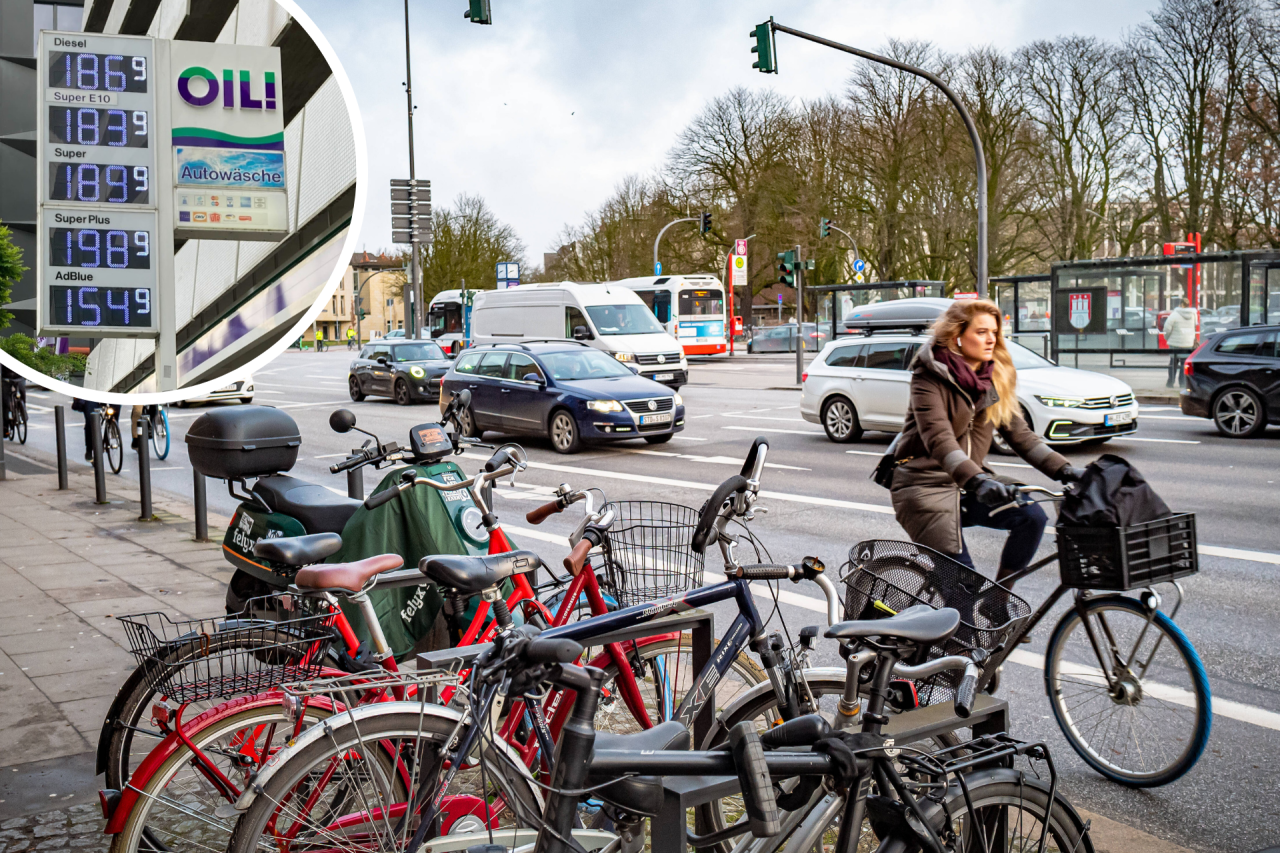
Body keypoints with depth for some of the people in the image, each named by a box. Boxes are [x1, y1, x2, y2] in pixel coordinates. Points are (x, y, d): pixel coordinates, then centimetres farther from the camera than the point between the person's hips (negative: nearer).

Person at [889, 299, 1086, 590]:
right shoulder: (929, 376, -14)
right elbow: (939, 439, -28)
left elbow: (1019, 434, 4)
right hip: (925, 487, -6)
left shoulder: (995, 378, 7)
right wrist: (977, 480, -42)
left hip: (970, 485, 6)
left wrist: (1064, 470, -10)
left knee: (1031, 516, -17)